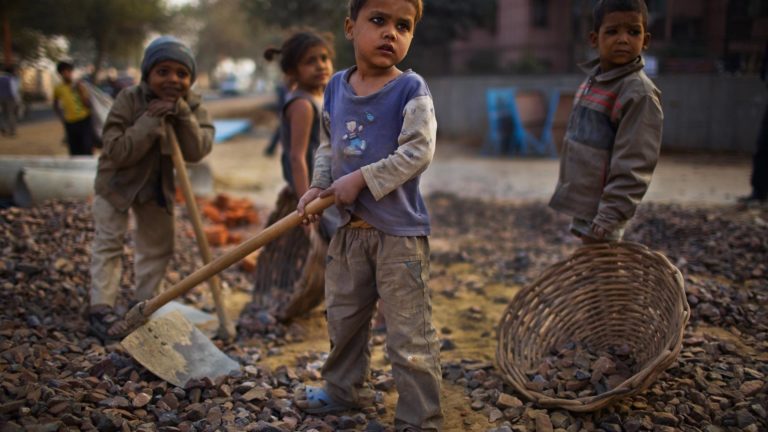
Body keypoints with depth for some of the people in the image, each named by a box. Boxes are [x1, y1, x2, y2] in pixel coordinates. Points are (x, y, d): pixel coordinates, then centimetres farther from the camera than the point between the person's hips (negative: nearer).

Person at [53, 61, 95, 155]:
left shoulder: (80, 86, -1)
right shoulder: (58, 89, 3)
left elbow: (89, 105, -4)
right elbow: (55, 105, 19)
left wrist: (82, 92, -15)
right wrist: (61, 117, 6)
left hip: (85, 121, -2)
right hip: (70, 123, 2)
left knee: (87, 150, -9)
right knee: (75, 152, 6)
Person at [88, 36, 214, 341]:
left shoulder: (192, 106, -14)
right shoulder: (129, 100, -24)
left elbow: (197, 151, -26)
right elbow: (116, 152, -30)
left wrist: (182, 114, -36)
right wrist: (150, 121, -37)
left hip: (158, 184, 4)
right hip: (117, 180, -4)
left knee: (158, 246, 10)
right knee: (109, 242, -6)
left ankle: (145, 306, 25)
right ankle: (101, 309, 0)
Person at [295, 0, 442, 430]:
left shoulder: (411, 89, -12)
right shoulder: (336, 87, 5)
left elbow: (418, 152, -19)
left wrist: (361, 179, -20)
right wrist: (319, 186, 0)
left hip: (400, 232, -6)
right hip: (351, 227, 6)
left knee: (410, 335, -1)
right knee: (343, 317, 22)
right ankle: (345, 389, 44)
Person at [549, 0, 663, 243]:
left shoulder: (639, 93, -17)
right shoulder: (593, 80, 8)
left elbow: (632, 169, -21)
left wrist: (605, 223, -23)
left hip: (600, 212, -8)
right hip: (582, 204, 8)